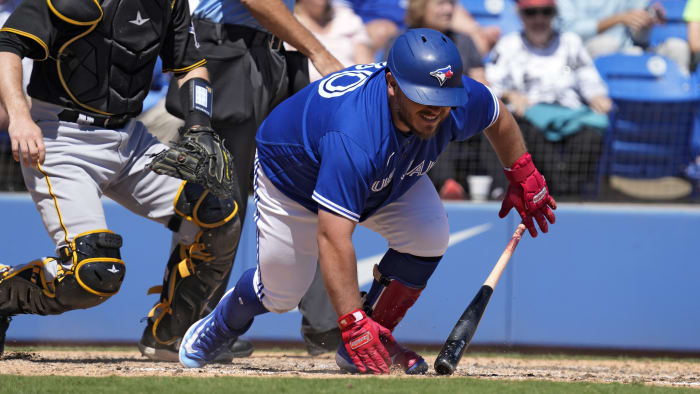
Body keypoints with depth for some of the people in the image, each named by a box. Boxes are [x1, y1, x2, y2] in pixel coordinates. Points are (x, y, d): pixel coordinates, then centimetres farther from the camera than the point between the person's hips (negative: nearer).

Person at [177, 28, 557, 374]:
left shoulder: (462, 101, -30)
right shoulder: (354, 139, -49)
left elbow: (497, 116, -3)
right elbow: (332, 238, -51)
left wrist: (523, 176, 4)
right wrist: (354, 324, -53)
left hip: (388, 177, 5)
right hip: (293, 179, -5)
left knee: (429, 237, -20)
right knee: (282, 294, 2)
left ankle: (377, 337, -2)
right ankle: (226, 319, 38)